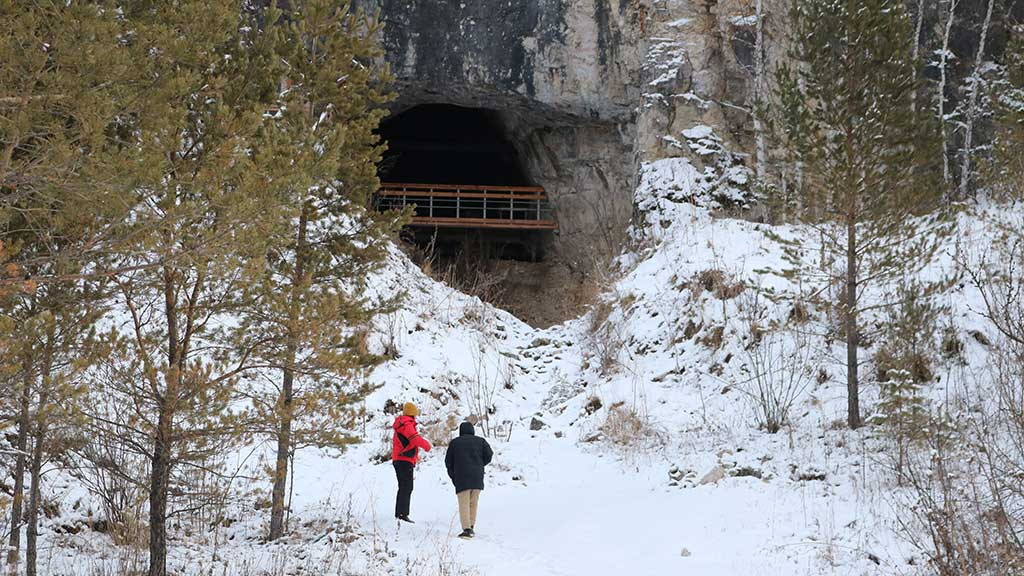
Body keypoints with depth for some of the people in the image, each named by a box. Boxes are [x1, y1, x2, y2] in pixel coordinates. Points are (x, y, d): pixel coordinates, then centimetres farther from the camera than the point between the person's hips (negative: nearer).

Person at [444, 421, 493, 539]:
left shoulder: (454, 443, 11)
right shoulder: (480, 441, 12)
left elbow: (448, 462, 9)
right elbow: (488, 455, 1)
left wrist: (454, 477, 19)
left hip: (461, 478, -2)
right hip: (477, 477, 2)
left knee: (464, 504, -4)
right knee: (473, 503, 14)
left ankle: (467, 529, -17)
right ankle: (471, 527, 13)